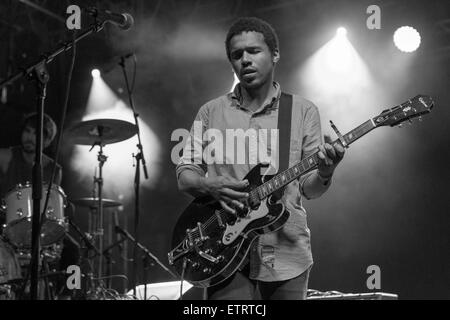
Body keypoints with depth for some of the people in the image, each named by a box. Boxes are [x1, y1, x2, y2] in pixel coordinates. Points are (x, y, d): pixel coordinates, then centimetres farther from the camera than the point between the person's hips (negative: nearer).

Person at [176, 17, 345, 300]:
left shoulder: (303, 111, 5)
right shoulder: (211, 113, 7)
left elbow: (309, 188, 4)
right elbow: (185, 174, 7)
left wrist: (324, 173, -19)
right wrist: (211, 186, -14)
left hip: (287, 256, 1)